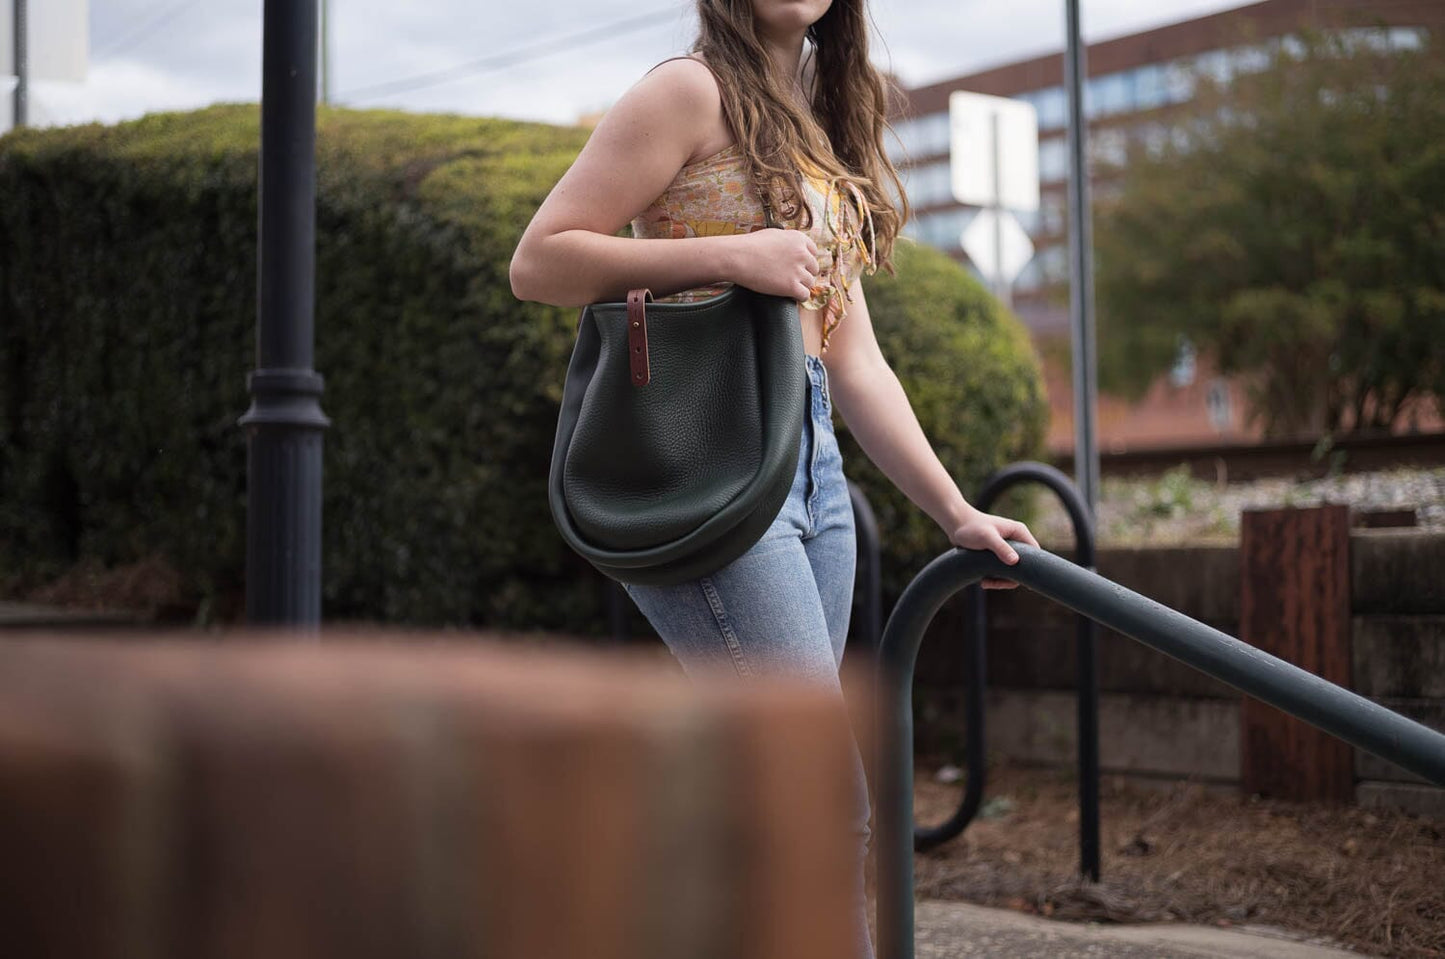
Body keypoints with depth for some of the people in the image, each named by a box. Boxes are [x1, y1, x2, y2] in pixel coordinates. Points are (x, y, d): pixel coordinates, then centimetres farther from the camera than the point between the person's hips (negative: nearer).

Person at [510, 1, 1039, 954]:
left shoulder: (820, 134, 23)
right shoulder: (696, 91, -1)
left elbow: (852, 354, 21)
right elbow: (539, 261, -9)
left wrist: (954, 509, 16)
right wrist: (729, 254, -16)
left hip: (811, 466, 8)